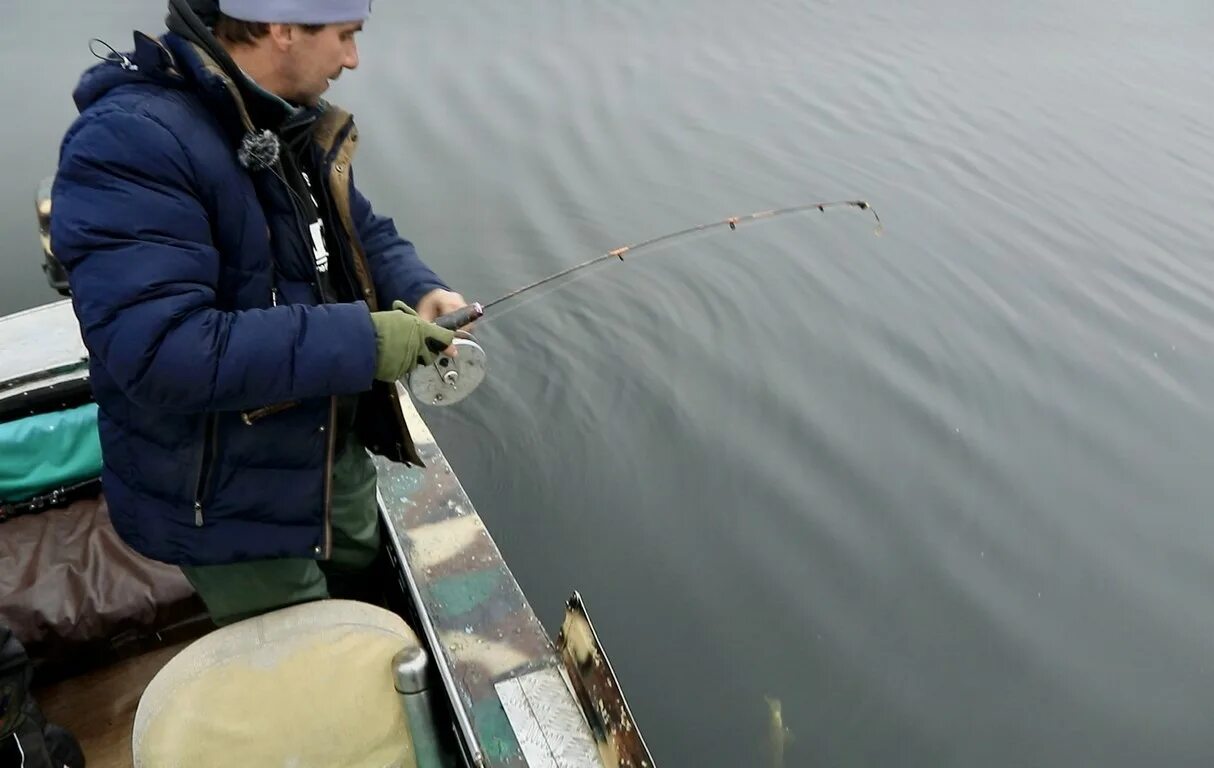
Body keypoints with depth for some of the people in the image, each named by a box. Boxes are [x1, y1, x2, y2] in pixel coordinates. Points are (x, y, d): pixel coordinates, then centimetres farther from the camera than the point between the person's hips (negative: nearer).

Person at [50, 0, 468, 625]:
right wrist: (360, 341, -34)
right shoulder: (128, 140, -28)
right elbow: (161, 352, -36)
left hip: (335, 451, 8)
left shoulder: (295, 123, 1)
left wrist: (420, 291, -10)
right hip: (230, 503, -8)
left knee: (370, 593, 29)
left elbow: (364, 235, 12)